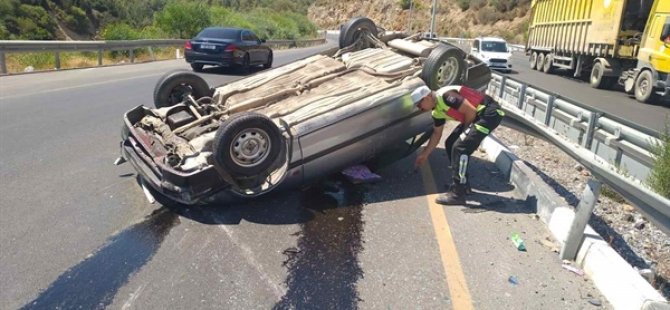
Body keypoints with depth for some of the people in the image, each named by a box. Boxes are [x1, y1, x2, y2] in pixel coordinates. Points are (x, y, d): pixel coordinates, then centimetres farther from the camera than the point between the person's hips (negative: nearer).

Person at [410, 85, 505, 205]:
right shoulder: (437, 111, 9)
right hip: (477, 115, 10)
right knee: (450, 144, 11)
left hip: (490, 112, -10)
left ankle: (457, 194, -11)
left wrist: (465, 129, -6)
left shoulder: (445, 96, -21)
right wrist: (425, 154, 24)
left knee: (460, 147, -16)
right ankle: (463, 184, 21)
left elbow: (471, 111, -22)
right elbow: (436, 134, 21)